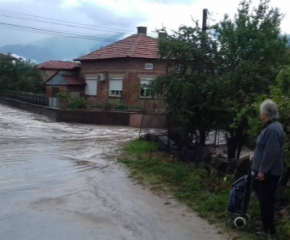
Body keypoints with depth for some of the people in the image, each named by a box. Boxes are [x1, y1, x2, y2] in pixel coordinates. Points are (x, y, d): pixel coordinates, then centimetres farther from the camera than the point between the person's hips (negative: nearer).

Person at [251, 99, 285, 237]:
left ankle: (269, 230, 10)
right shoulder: (271, 126, 11)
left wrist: (262, 170, -22)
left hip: (268, 172, -10)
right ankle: (268, 227, 29)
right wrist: (261, 169, 24)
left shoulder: (273, 129, -22)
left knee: (266, 200, -1)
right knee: (265, 199, 18)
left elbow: (271, 152, -26)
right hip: (267, 171, 10)